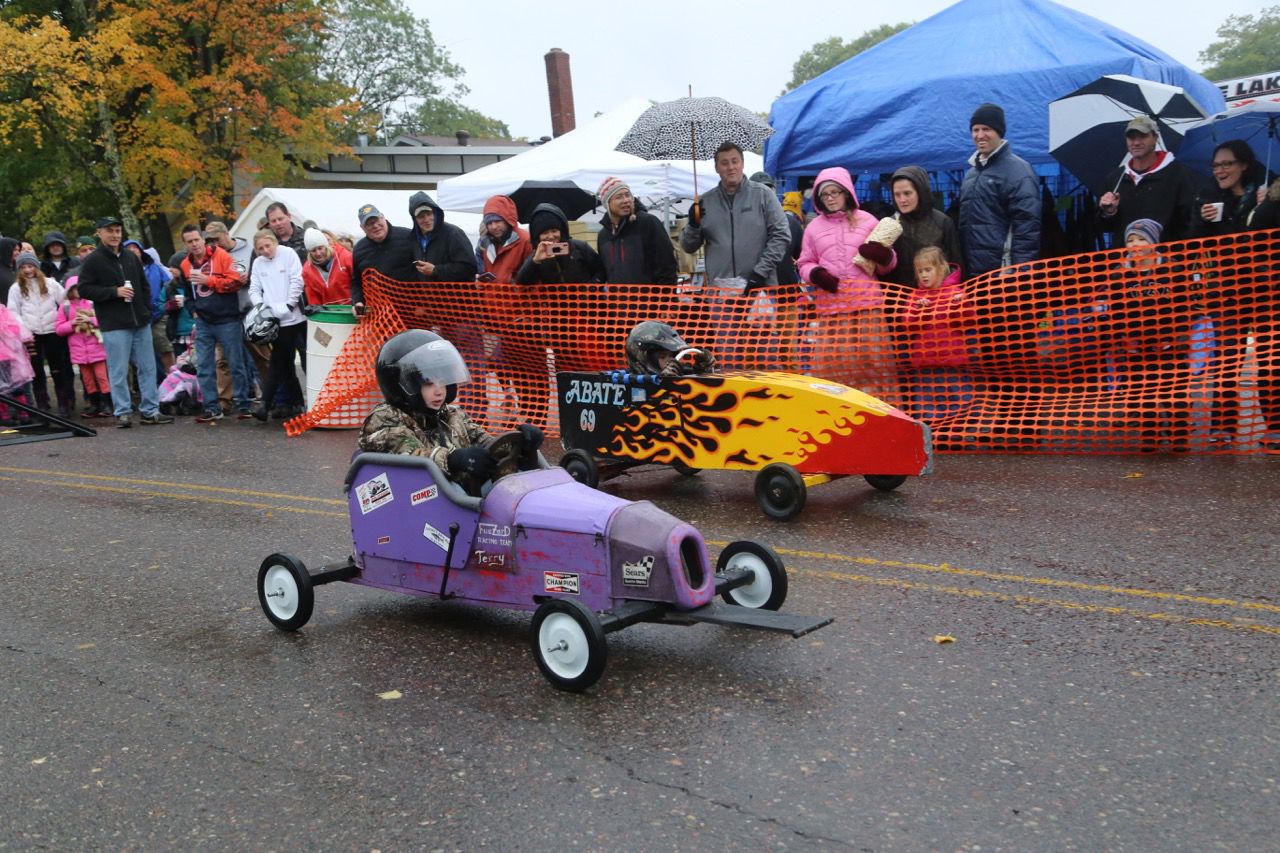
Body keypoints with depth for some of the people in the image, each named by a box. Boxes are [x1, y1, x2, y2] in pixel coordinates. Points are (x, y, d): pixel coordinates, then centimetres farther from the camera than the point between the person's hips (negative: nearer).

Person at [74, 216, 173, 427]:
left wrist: (146, 310, 11)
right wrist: (114, 292, -14)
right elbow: (84, 289, -6)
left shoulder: (131, 257, 14)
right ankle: (123, 413, 6)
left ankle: (150, 411, 12)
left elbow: (144, 285, 22)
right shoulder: (92, 261, -1)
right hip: (114, 325, -5)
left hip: (140, 323, 5)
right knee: (118, 371, -2)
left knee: (148, 368, 6)